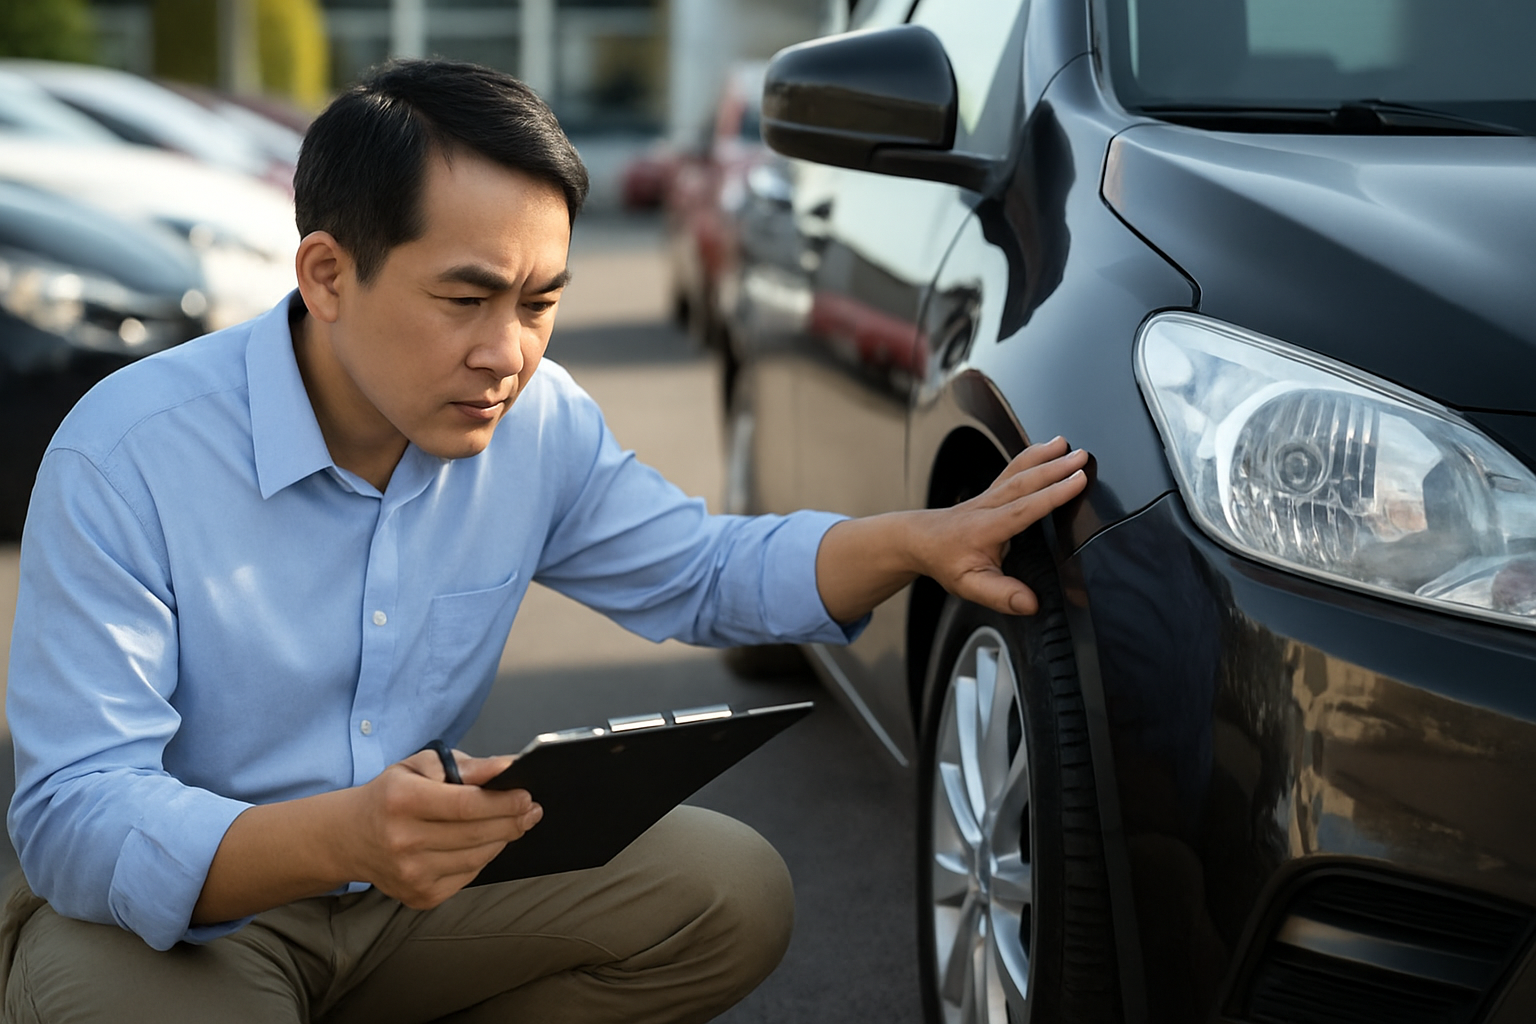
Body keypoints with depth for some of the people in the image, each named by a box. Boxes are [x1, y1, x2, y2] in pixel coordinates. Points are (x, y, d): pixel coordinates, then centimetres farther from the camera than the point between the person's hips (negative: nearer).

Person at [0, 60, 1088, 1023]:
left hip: (416, 880, 5)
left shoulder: (541, 424, -6)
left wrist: (916, 543, -9)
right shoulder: (130, 460, -24)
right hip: (163, 911, -5)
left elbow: (702, 574, 11)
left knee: (734, 897, -12)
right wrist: (337, 838, -46)